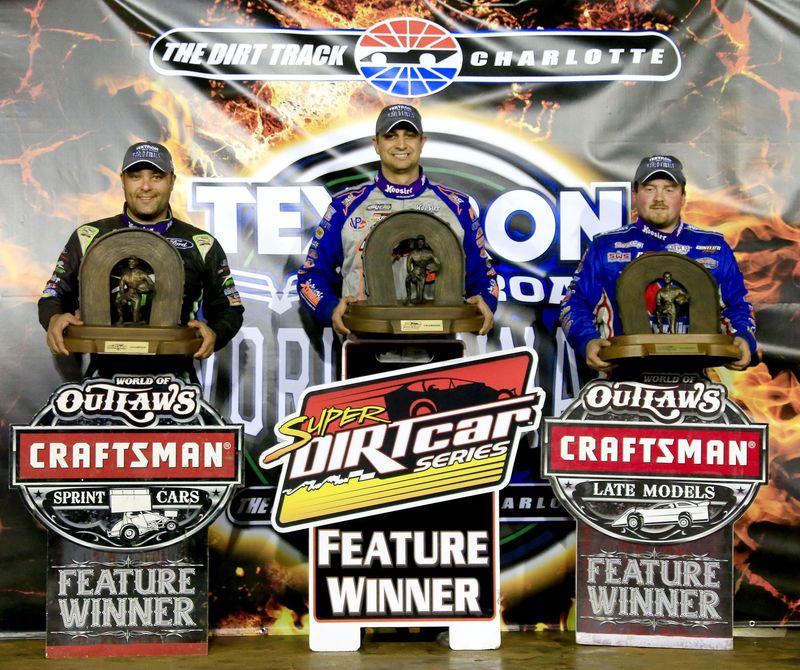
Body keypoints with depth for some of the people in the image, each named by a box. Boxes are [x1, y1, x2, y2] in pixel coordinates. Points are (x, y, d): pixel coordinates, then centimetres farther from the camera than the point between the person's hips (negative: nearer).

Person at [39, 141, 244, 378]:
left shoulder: (202, 245, 14)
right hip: (106, 374, 0)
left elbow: (229, 309, 17)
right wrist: (54, 319, -5)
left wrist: (214, 334, -5)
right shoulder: (88, 237, 14)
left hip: (173, 377, 1)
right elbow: (54, 296, 18)